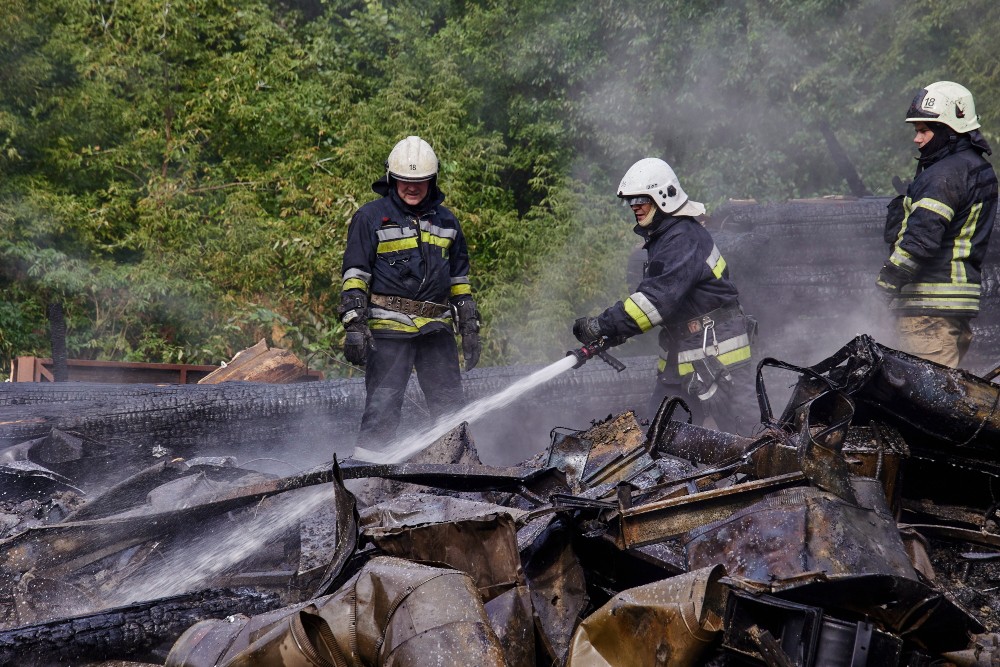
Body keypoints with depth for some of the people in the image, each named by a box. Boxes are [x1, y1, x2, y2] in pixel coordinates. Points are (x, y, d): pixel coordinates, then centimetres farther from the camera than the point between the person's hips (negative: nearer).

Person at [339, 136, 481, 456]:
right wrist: (354, 324, -11)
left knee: (450, 405, 6)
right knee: (383, 405, -9)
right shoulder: (371, 217, 2)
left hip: (437, 327, 5)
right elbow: (354, 274, -1)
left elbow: (459, 277, 23)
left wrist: (470, 327, 18)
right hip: (389, 325, -4)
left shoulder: (446, 220, 17)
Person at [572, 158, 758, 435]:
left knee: (745, 429, -9)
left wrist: (604, 325, -29)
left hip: (715, 347, -10)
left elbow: (660, 297, -28)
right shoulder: (659, 240, 15)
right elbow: (650, 293, 19)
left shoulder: (685, 238, -18)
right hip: (680, 356, 10)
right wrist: (614, 331, 4)